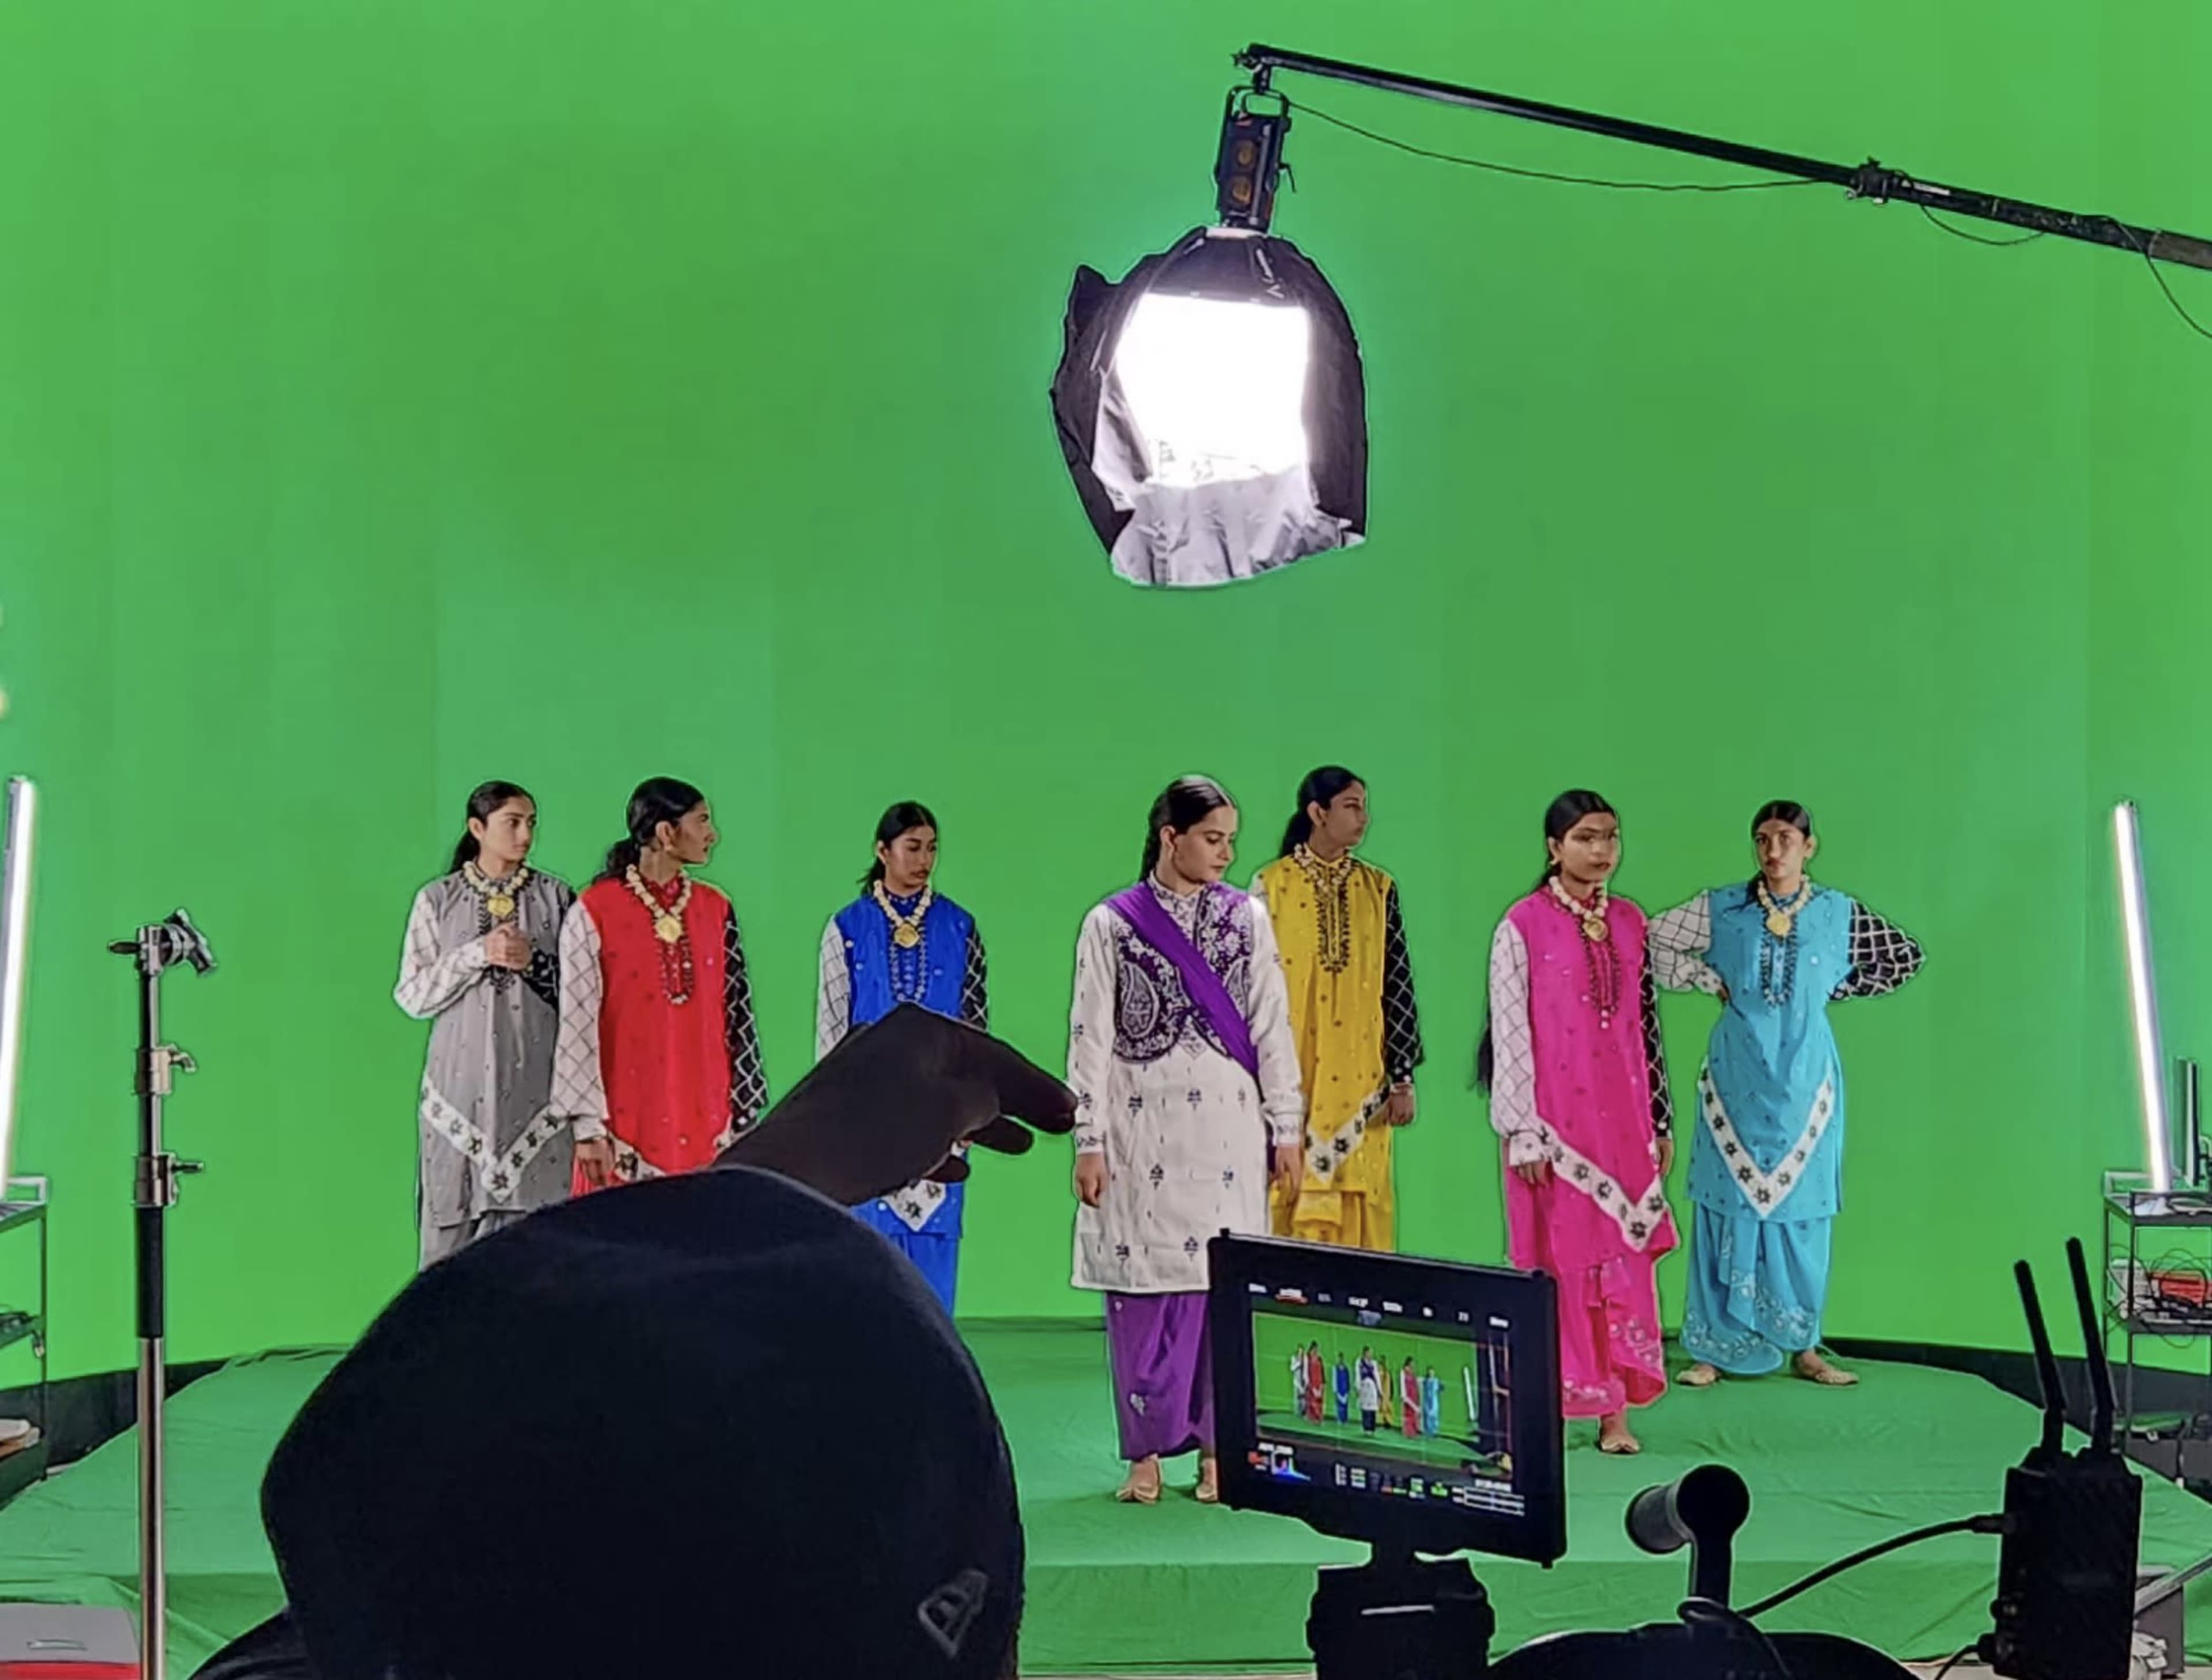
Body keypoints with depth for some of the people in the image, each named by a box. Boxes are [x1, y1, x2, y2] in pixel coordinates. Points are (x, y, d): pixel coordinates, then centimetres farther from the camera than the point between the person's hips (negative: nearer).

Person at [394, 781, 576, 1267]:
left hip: (534, 1085, 0)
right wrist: (477, 955, -10)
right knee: (454, 1217, -2)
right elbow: (412, 995, 1)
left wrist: (534, 961, -10)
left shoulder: (555, 896, 7)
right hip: (462, 1083, 0)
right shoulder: (437, 899, 5)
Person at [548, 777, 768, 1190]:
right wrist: (589, 1126, -9)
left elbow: (738, 1016, 11)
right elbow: (578, 1024, -6)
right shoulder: (594, 912, -4)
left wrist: (745, 1111, 8)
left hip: (706, 1123, 4)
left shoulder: (716, 910, 9)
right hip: (628, 1122, -4)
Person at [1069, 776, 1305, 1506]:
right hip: (1142, 1129, -1)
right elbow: (1091, 1036, 1)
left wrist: (1285, 1127, 4)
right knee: (1142, 1288, -1)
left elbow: (1272, 1026, 8)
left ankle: (1216, 1448, 11)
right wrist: (1089, 1143, -3)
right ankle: (1147, 1453, 9)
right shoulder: (1112, 924, 2)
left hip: (1227, 1128, 2)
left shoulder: (1246, 918, 8)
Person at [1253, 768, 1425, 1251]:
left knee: (1360, 1216, 3)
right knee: (1293, 1214, 0)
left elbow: (1399, 985, 6)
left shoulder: (1378, 888, 7)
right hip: (1289, 1082, -2)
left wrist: (1403, 1077, 2)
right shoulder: (1272, 886, -1)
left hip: (1359, 1083, 2)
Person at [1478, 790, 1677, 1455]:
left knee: (1626, 1260, 5)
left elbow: (1647, 1027, 12)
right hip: (1557, 1119, -4)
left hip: (1622, 1118, 4)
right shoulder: (1524, 926, -6)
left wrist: (1661, 1122, 12)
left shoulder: (1630, 923, 8)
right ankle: (1545, 1406, 12)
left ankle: (1615, 1412, 13)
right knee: (1559, 1261, 1)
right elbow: (1510, 1033, -8)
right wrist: (1523, 1132, -11)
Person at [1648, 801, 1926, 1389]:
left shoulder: (1838, 914, 2)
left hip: (1803, 1081, 1)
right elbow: (1654, 941, 2)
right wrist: (1711, 981, -1)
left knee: (1801, 1210, 4)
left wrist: (1836, 989, 6)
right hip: (1738, 1081, -1)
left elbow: (1905, 956, 12)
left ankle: (1803, 1347, 16)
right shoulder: (1723, 908, -1)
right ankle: (1715, 1348, 8)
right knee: (1731, 1206, 0)